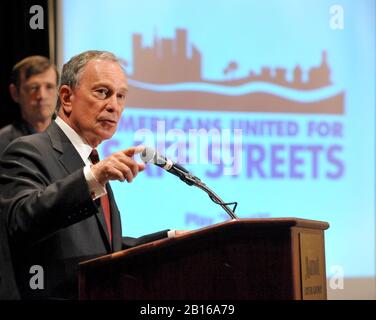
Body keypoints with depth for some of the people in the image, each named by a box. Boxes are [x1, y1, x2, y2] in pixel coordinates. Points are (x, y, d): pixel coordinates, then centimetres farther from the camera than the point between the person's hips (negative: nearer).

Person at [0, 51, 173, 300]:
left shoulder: (95, 164, 21)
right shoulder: (29, 153, -7)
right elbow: (22, 221, -25)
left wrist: (171, 239, 12)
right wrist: (92, 178, -36)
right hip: (56, 294, -8)